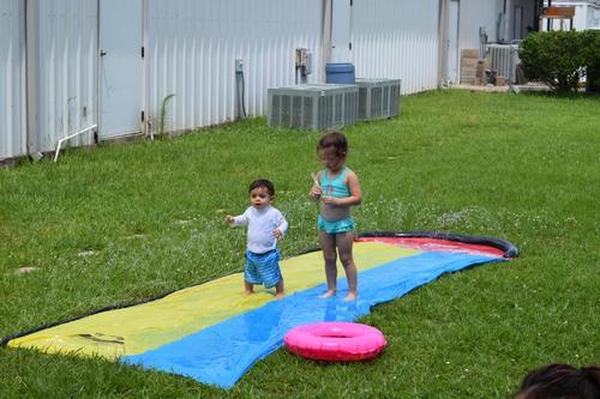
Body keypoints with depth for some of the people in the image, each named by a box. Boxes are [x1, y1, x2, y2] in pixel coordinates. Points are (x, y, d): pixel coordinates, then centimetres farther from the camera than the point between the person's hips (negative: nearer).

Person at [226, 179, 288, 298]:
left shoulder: (274, 213, -19)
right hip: (251, 251, 5)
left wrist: (280, 231, -32)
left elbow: (284, 223, -10)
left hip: (268, 252, -5)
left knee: (273, 275, 7)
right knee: (249, 273, 22)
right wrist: (233, 220, -2)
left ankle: (280, 292, 27)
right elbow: (243, 219, 15)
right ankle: (248, 290, 44)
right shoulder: (250, 211, -4)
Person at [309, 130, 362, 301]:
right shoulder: (321, 175, 2)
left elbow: (357, 198, -19)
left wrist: (336, 201, -27)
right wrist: (314, 194, -15)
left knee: (346, 259, 3)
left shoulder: (349, 176, -14)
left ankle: (352, 291, 12)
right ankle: (331, 289, 25)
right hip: (325, 223, 5)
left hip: (342, 224, -5)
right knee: (329, 258, 13)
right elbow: (313, 193, 9)